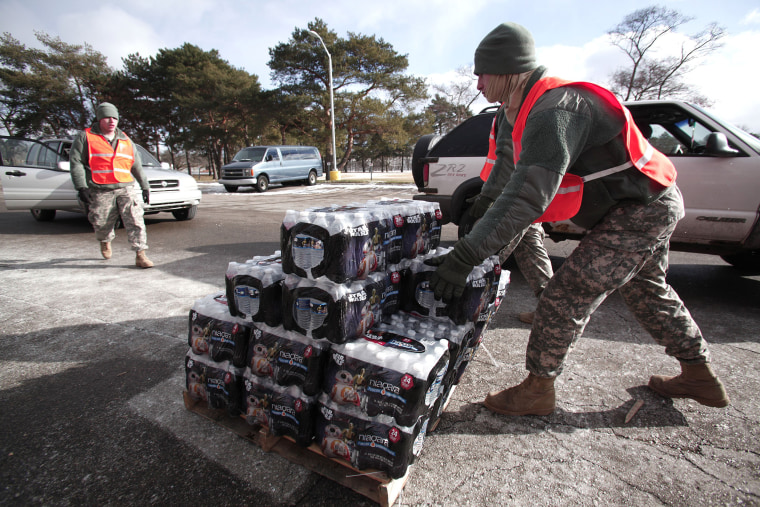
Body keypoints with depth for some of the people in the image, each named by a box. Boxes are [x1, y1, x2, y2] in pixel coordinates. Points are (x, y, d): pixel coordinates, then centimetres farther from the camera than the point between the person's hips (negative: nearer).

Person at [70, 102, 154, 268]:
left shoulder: (125, 140, 17)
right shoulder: (86, 137, 6)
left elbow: (136, 165, 22)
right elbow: (76, 162, 0)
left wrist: (145, 186, 19)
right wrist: (81, 187, -10)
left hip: (126, 188, 2)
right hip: (100, 192, -1)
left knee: (136, 220, -13)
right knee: (102, 224, 9)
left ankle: (140, 256, -13)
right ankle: (105, 241, 43)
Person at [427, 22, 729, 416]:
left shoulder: (554, 111, -26)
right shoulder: (546, 103, 8)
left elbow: (528, 197, -37)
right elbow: (525, 182, 13)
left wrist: (466, 255, -39)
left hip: (637, 212, -10)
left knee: (566, 295, -10)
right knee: (647, 291, 23)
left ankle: (537, 390, 5)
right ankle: (700, 377, 42)